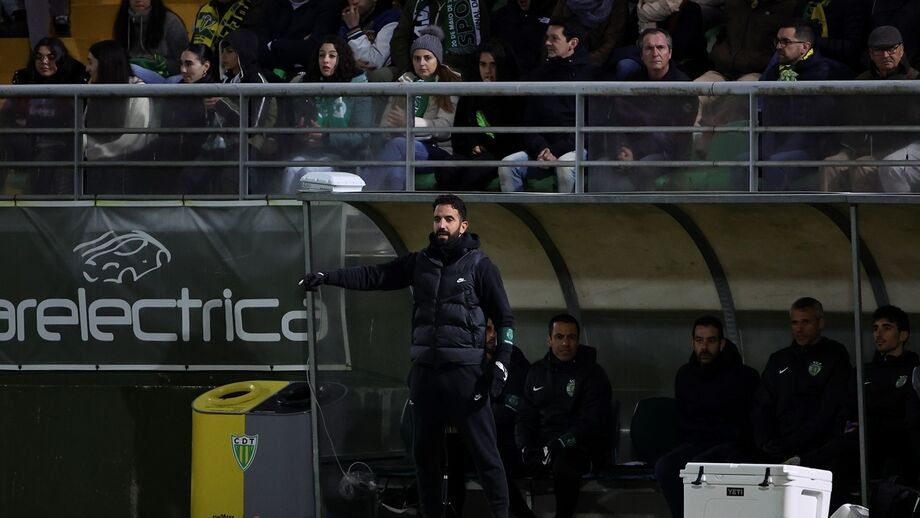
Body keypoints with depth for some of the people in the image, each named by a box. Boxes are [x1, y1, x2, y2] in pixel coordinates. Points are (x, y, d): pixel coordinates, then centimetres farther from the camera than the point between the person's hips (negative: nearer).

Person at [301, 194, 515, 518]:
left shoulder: (479, 266, -2)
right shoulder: (420, 262, 10)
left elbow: (504, 318, -2)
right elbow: (375, 276, 6)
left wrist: (501, 364, -12)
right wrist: (327, 278, -3)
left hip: (465, 371, -5)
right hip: (425, 370, 5)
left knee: (483, 450, -6)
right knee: (425, 451, 10)